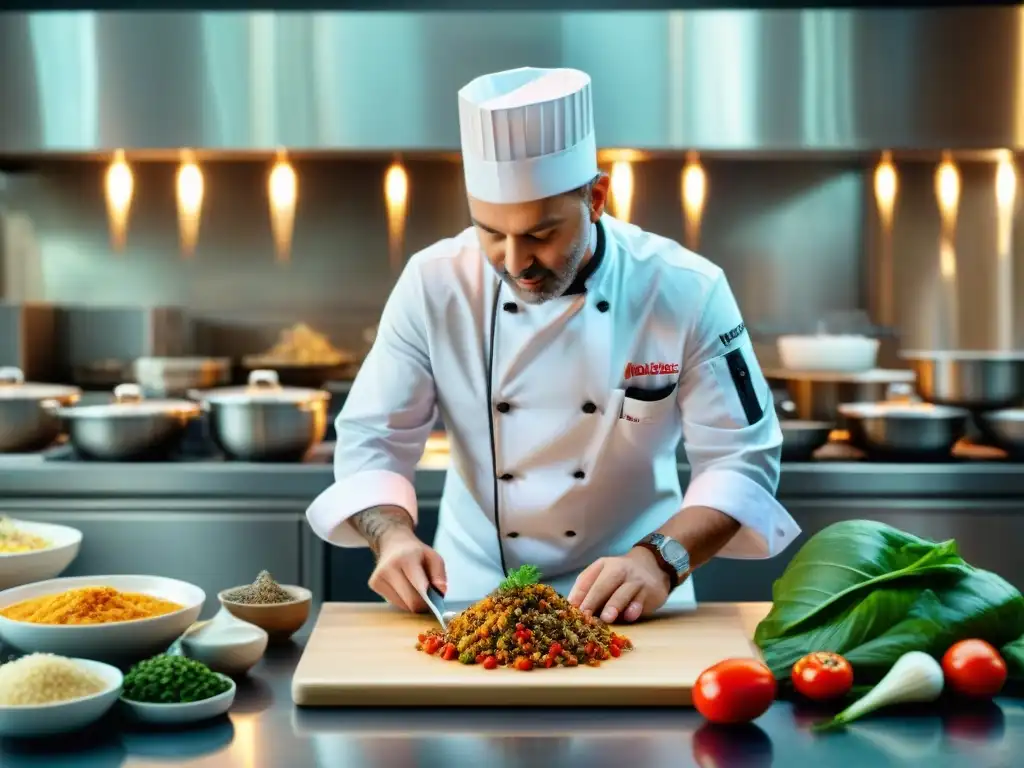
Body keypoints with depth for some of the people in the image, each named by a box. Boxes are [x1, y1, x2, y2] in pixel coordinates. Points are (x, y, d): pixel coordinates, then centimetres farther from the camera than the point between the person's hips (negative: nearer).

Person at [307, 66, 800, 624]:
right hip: (470, 597, 0)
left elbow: (741, 459, -9)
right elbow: (371, 441, -3)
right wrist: (394, 535, -22)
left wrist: (661, 558, -24)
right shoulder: (433, 285, -9)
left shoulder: (686, 292, -12)